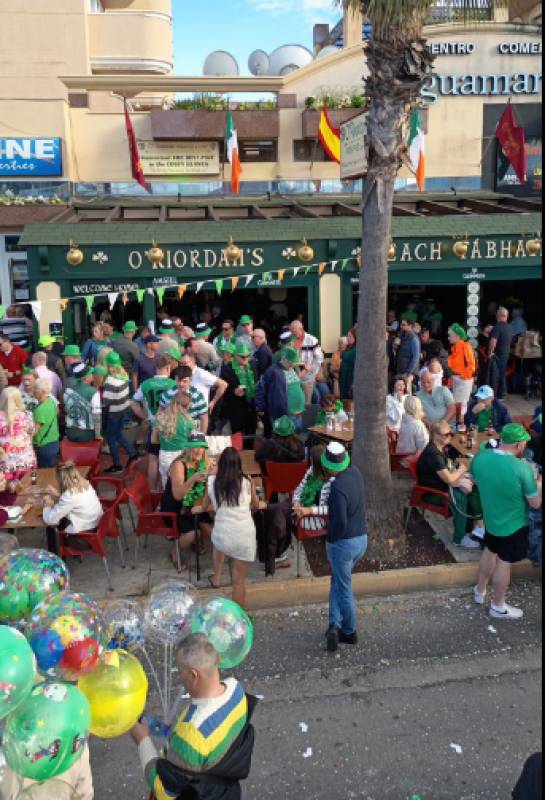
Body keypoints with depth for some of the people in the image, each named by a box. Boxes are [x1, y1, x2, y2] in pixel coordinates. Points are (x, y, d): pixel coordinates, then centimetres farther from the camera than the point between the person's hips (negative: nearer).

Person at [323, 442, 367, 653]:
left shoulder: (338, 488, -26)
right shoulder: (355, 472, -3)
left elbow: (340, 523, -27)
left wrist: (330, 538, -11)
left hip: (343, 543, -7)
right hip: (362, 539, 7)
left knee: (344, 588, 11)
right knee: (338, 581, 21)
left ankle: (350, 632, 25)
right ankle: (335, 624, 15)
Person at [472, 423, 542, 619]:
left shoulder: (479, 458, -14)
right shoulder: (522, 468, -30)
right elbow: (536, 503, -17)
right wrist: (538, 483, 0)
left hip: (490, 519, 5)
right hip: (513, 525, -5)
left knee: (490, 552, 28)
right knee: (504, 564, 12)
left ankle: (480, 591, 46)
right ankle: (498, 607, 30)